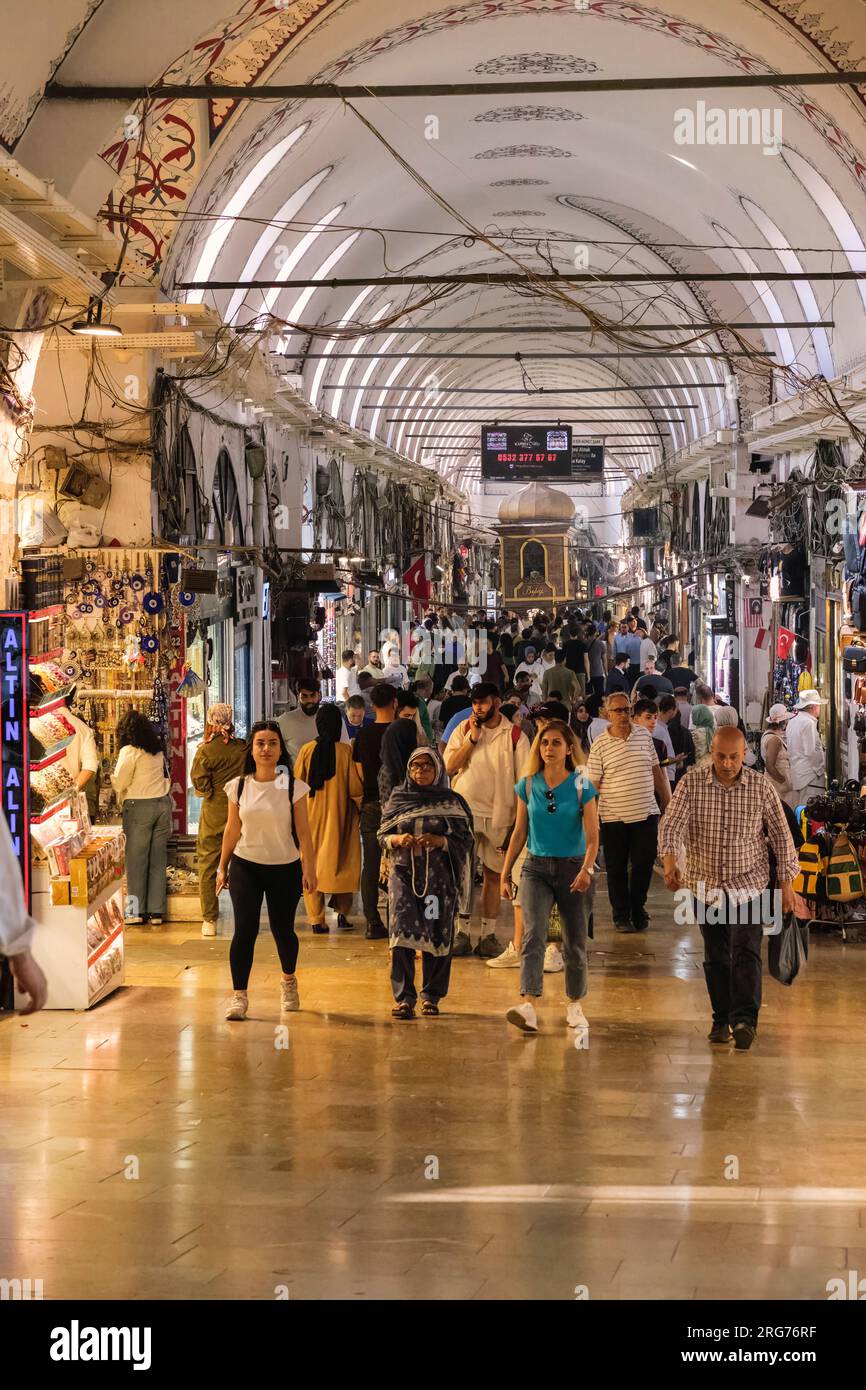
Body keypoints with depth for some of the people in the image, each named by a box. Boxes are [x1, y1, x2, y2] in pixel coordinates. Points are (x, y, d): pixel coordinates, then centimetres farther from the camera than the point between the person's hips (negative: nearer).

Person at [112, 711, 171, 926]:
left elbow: (120, 783, -7)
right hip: (163, 803, 5)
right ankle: (157, 911, 7)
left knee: (136, 859, 1)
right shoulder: (158, 751, 10)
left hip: (139, 806, -5)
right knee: (158, 859, 7)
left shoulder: (129, 751, -8)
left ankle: (136, 911, 1)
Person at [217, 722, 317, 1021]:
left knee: (282, 929, 8)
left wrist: (309, 869, -8)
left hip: (285, 868, -1)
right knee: (244, 930, -9)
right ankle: (239, 996, -5)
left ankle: (289, 981, 36)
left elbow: (303, 831, -4)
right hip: (246, 866, 1)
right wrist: (222, 867, 11)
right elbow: (232, 829, 8)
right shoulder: (238, 787, 0)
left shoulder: (293, 787, -5)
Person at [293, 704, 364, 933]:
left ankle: (316, 919, 4)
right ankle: (342, 912, 8)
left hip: (312, 816, 1)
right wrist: (362, 809, 11)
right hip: (339, 816, -1)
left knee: (312, 863, 7)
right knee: (341, 861, 13)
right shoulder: (345, 751, -10)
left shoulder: (307, 750, -6)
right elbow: (355, 788, -7)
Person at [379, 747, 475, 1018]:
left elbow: (465, 839, 0)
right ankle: (404, 998, -10)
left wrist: (440, 841, -17)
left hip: (439, 876, 0)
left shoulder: (451, 802, 4)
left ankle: (431, 996, 15)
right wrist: (398, 840, -11)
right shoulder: (397, 798, 9)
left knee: (437, 934, 2)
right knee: (402, 932, -11)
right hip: (404, 872, 0)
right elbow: (382, 834, 11)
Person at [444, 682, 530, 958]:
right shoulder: (464, 730, 6)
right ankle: (463, 933, 4)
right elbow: (449, 767, -2)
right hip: (465, 811, 1)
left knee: (494, 875, 5)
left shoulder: (515, 736, 0)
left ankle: (488, 935, 11)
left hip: (499, 815, -1)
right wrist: (472, 738, -9)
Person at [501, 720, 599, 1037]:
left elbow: (592, 838, -8)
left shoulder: (582, 787, -5)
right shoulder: (528, 785, 2)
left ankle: (574, 1004, 27)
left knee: (574, 942, 8)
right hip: (536, 868, 1)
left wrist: (586, 869, -25)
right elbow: (519, 833, 10)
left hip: (572, 868, -1)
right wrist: (505, 872, 10)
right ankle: (528, 1005, -30)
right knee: (533, 933, -17)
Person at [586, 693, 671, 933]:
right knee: (617, 868, 6)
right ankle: (621, 915, 20)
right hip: (614, 817, -3)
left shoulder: (644, 736, 6)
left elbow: (656, 771, 14)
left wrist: (668, 802, 13)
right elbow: (592, 784, -4)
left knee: (644, 864, 6)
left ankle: (638, 910, 24)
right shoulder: (600, 745, -5)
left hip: (646, 814, 3)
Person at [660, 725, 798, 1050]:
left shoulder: (761, 786, -5)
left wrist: (786, 882, 2)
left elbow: (780, 834, 2)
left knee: (746, 953, -14)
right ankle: (722, 1019, 20)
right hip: (705, 886, 1)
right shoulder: (692, 783, -6)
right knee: (716, 957, 9)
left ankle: (745, 1020, -18)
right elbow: (673, 824, -15)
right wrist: (670, 863, -33)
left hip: (748, 885, -1)